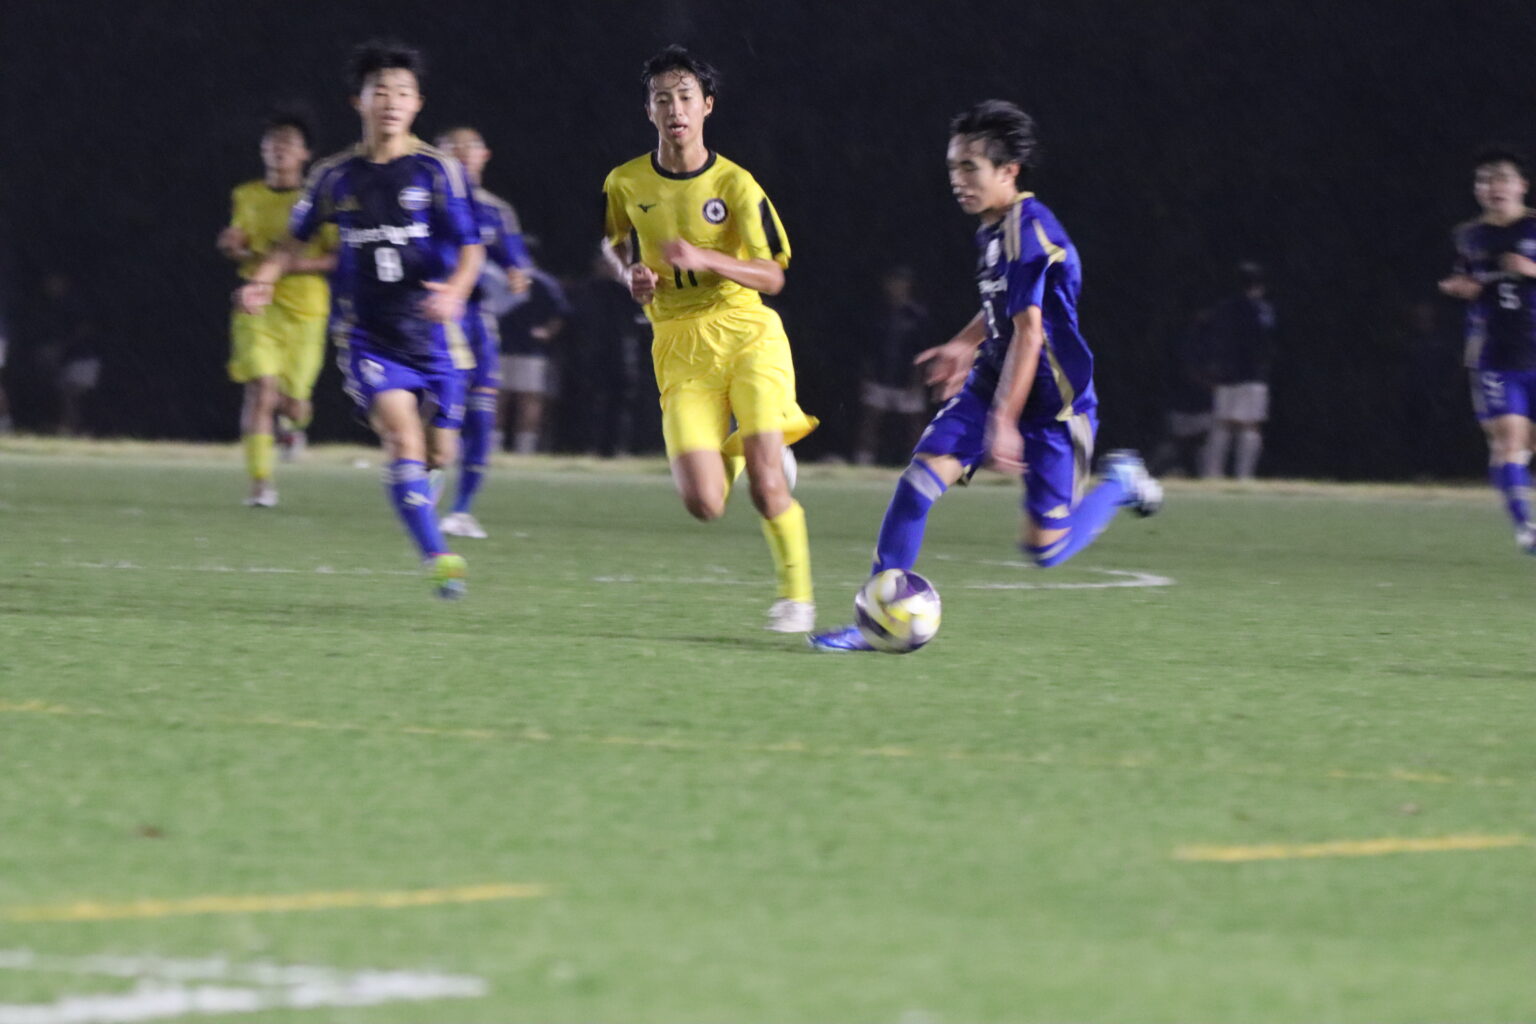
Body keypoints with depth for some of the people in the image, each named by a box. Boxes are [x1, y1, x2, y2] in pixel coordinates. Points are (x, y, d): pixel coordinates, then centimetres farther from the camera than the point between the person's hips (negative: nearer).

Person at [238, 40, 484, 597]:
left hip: (432, 335, 1)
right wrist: (264, 277, -1)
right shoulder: (335, 175, 3)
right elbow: (298, 237, 17)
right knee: (402, 435, -20)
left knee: (437, 454, 8)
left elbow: (470, 247, -7)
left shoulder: (437, 170, -3)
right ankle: (437, 557, -22)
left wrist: (454, 290, -28)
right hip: (366, 336, -1)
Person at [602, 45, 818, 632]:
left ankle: (796, 594, 6)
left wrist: (704, 258, -24)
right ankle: (735, 453, 23)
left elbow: (772, 276, -9)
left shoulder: (735, 184, -5)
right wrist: (636, 279, 1)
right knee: (703, 504, -13)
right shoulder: (625, 185, 4)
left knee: (765, 485, -17)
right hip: (679, 350, 2)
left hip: (746, 335, -2)